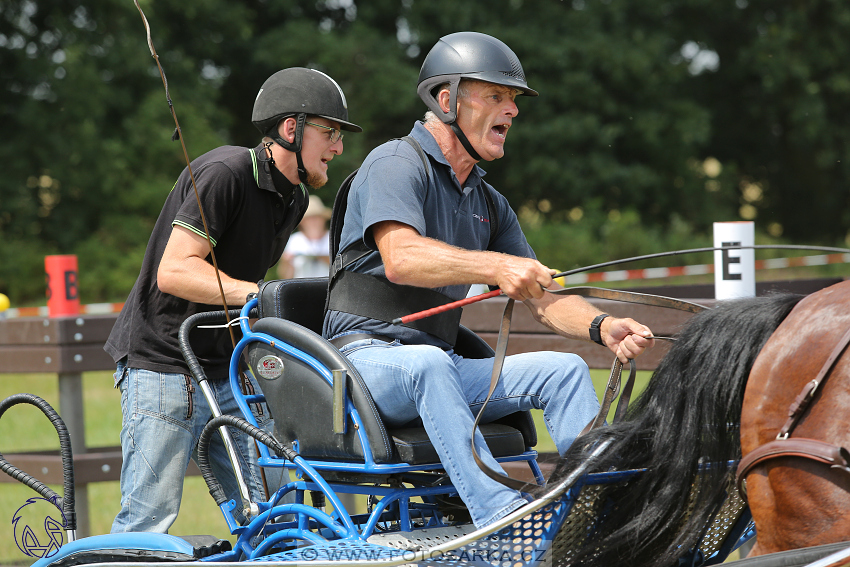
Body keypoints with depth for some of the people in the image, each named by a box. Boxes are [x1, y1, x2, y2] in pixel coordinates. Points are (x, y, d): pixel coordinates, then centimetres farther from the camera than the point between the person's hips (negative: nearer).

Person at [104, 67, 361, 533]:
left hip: (228, 369, 8)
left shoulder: (294, 199, 11)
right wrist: (257, 294, -32)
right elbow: (174, 271, -24)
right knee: (148, 522, -9)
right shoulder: (226, 172, -17)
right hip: (163, 365, -8)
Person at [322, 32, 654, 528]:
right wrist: (496, 267, -40)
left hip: (440, 367, 8)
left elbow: (541, 299, 15)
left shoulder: (489, 204, 20)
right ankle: (501, 516, -54)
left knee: (564, 368, -9)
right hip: (367, 355, -8)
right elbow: (400, 258, -25)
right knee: (429, 363, -39)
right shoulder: (396, 164, -6)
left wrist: (601, 327, -8)